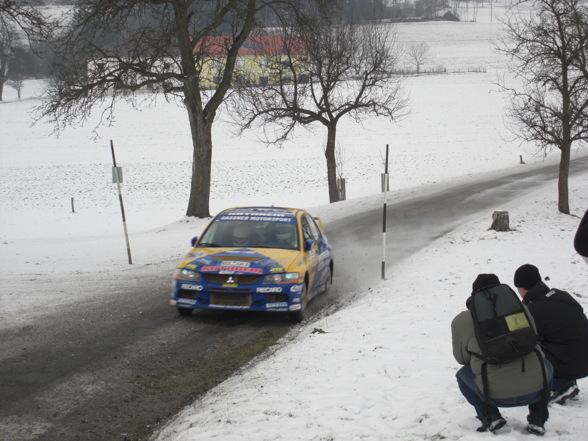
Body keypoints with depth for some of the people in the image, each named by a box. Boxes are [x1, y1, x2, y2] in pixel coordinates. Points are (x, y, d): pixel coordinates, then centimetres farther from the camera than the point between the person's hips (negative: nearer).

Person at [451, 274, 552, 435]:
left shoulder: (461, 321, 6)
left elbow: (461, 358, 16)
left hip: (496, 396, -1)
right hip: (535, 391, 2)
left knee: (463, 374, 28)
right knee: (546, 366, 36)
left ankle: (490, 416, 8)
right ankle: (537, 419, 18)